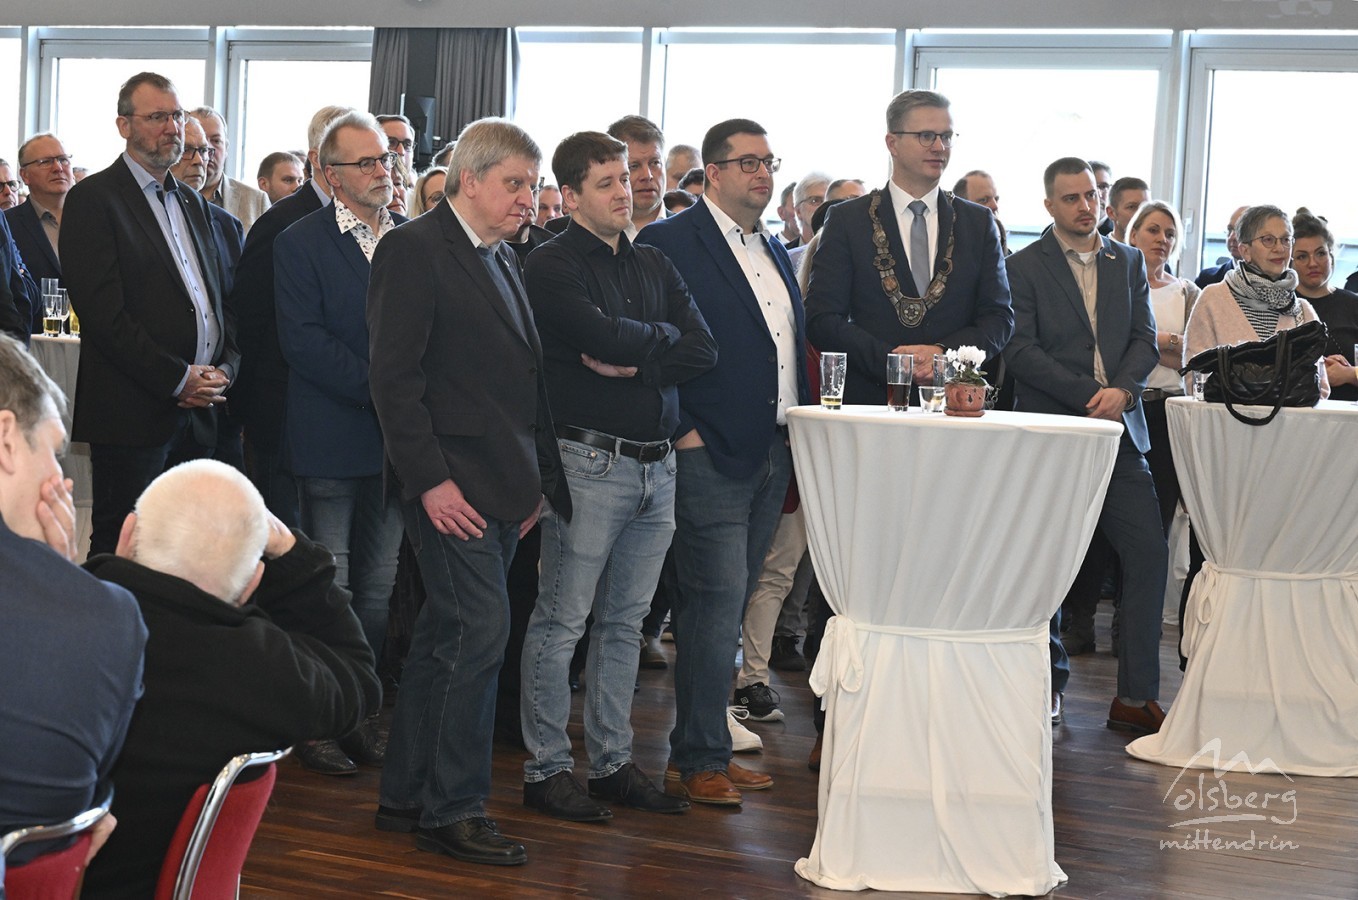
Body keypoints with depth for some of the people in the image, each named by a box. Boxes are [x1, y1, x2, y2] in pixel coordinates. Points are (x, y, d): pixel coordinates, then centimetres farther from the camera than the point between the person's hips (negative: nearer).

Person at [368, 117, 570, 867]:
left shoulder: (500, 259, 18)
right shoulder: (415, 250, -9)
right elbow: (393, 377, -15)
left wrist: (537, 479, 14)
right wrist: (430, 479, -19)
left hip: (502, 487, 9)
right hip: (450, 486, -9)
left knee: (445, 638, 13)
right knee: (479, 629, -10)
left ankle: (406, 796, 22)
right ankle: (451, 810, 0)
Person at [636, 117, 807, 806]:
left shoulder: (776, 252, 18)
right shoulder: (671, 243, -8)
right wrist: (683, 431, -16)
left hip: (773, 456, 8)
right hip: (711, 455, -8)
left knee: (727, 606, 12)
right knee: (717, 601, -9)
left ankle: (703, 748, 20)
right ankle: (698, 762, 0)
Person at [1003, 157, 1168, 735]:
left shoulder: (1128, 263, 14)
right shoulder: (1025, 267, 0)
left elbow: (1145, 339, 7)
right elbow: (1021, 350, -9)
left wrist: (1121, 390, -12)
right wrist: (1087, 395, -16)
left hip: (1119, 429, 4)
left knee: (1148, 552, -4)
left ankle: (1136, 697, 1)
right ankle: (1049, 681, 20)